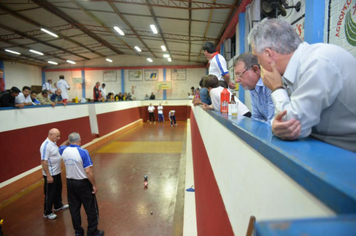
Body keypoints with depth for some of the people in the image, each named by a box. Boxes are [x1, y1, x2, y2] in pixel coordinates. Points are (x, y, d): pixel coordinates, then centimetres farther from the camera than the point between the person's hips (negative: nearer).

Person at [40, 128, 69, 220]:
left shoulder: (53, 143, 4)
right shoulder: (46, 146, -25)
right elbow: (44, 162, -26)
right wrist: (48, 176, -24)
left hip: (57, 172, 10)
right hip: (50, 174, -9)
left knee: (58, 189, 23)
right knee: (50, 193, 5)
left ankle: (58, 206, 42)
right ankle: (47, 213, 20)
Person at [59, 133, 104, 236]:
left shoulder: (64, 151, -4)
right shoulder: (83, 152, -21)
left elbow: (61, 146, 25)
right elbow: (88, 171, -22)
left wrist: (68, 141, 13)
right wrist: (94, 185, -13)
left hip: (70, 182, 6)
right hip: (83, 183, -6)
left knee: (74, 208, 18)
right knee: (91, 209, 9)